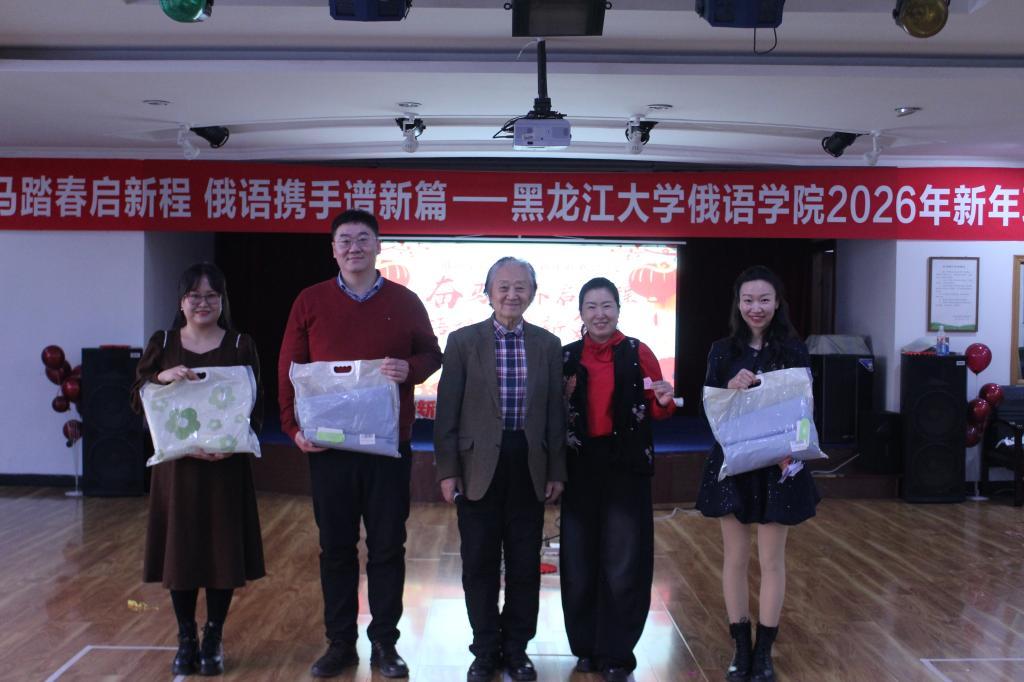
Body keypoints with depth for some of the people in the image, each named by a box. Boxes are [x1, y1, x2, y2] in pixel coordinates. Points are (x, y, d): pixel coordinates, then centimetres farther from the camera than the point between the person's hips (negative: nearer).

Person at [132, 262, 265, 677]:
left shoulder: (240, 346, 2)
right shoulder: (162, 344, 6)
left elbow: (255, 408, -1)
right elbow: (137, 401, 1)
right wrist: (161, 377, -19)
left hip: (225, 466, -1)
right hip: (176, 464, 1)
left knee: (223, 550, 2)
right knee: (179, 550, 5)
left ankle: (214, 639, 17)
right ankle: (185, 639, 20)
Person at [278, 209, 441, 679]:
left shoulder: (404, 302, 3)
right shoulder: (310, 301, 3)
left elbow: (431, 354, 9)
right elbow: (288, 370, 4)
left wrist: (411, 368, -14)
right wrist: (293, 427, -6)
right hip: (327, 445, 1)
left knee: (387, 547, 6)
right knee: (336, 547, 8)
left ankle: (384, 643, 19)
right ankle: (340, 643, 20)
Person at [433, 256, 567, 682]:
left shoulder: (548, 345, 4)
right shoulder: (463, 341, -2)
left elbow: (555, 413, 6)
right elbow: (447, 411, -3)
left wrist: (556, 471, 3)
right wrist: (447, 470, -6)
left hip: (529, 467, 2)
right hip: (478, 467, -2)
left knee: (525, 564, 9)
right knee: (480, 564, 7)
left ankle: (517, 648, 25)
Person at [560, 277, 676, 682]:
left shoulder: (637, 353, -2)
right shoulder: (567, 357, 4)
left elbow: (655, 411, -1)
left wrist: (663, 402, -22)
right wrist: (563, 399, -11)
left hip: (626, 465, -2)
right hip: (580, 465, 2)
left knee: (623, 560, 2)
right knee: (580, 557, 8)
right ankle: (585, 646, 23)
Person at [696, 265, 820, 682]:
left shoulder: (793, 350, -2)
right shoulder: (722, 351, 1)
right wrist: (730, 389, -20)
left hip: (777, 465, -1)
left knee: (772, 559, 6)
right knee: (735, 557, 8)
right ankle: (741, 647, 21)